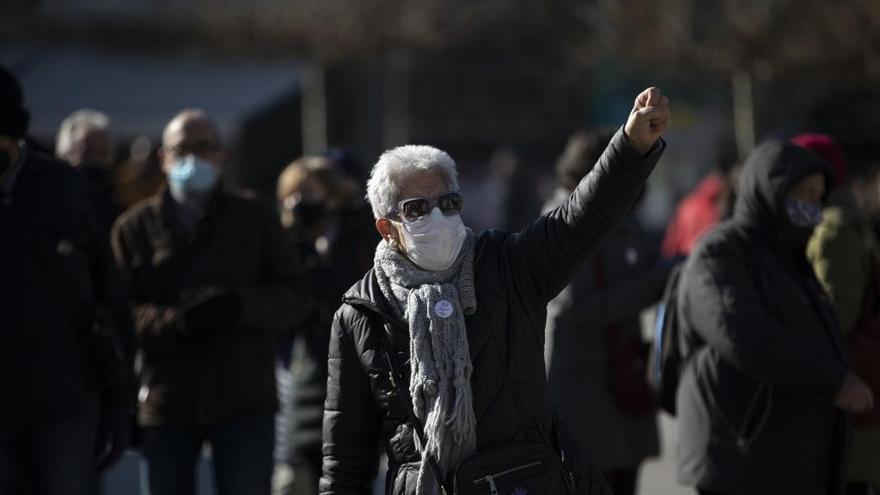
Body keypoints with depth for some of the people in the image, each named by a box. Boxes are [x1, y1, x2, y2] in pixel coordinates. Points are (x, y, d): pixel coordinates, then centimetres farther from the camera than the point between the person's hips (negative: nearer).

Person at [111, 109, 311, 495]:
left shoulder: (256, 218, 9)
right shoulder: (136, 227, 6)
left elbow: (295, 300, 2)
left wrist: (239, 305, -18)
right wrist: (174, 324, -23)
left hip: (244, 404, 0)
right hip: (165, 405, 0)